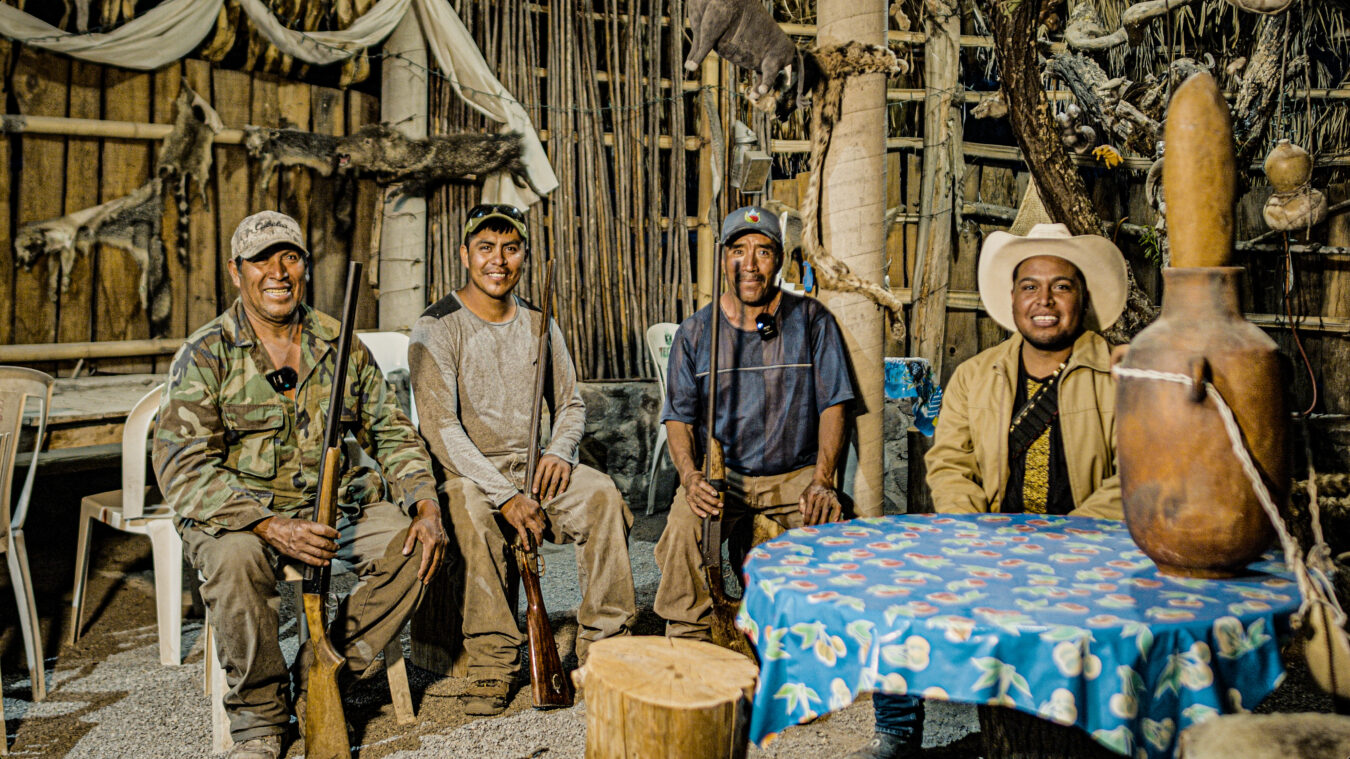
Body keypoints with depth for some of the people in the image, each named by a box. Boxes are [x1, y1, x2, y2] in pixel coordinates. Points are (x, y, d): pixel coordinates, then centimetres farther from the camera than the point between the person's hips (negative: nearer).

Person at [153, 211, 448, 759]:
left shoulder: (340, 345, 7)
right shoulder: (206, 355, -6)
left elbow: (392, 434, 10)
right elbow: (184, 470, -14)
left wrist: (425, 503, -9)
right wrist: (271, 527, -29)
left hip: (336, 505, 4)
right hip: (236, 512, -3)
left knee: (413, 543, -20)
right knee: (235, 559, -35)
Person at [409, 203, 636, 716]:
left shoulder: (539, 326, 11)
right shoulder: (438, 328, -6)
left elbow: (571, 404, 16)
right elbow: (440, 428, -16)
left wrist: (559, 451, -8)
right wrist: (506, 496, -24)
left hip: (534, 465, 4)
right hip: (464, 472, -4)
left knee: (602, 494, -23)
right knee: (473, 511, -37)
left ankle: (603, 645, -15)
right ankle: (493, 665, -26)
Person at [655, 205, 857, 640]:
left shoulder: (811, 321, 4)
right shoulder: (694, 333, 7)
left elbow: (834, 405, -1)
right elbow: (679, 417, 4)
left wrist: (823, 481, -16)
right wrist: (691, 477, -16)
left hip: (796, 473, 0)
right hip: (722, 473, 1)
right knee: (684, 523, -29)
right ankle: (687, 645, -12)